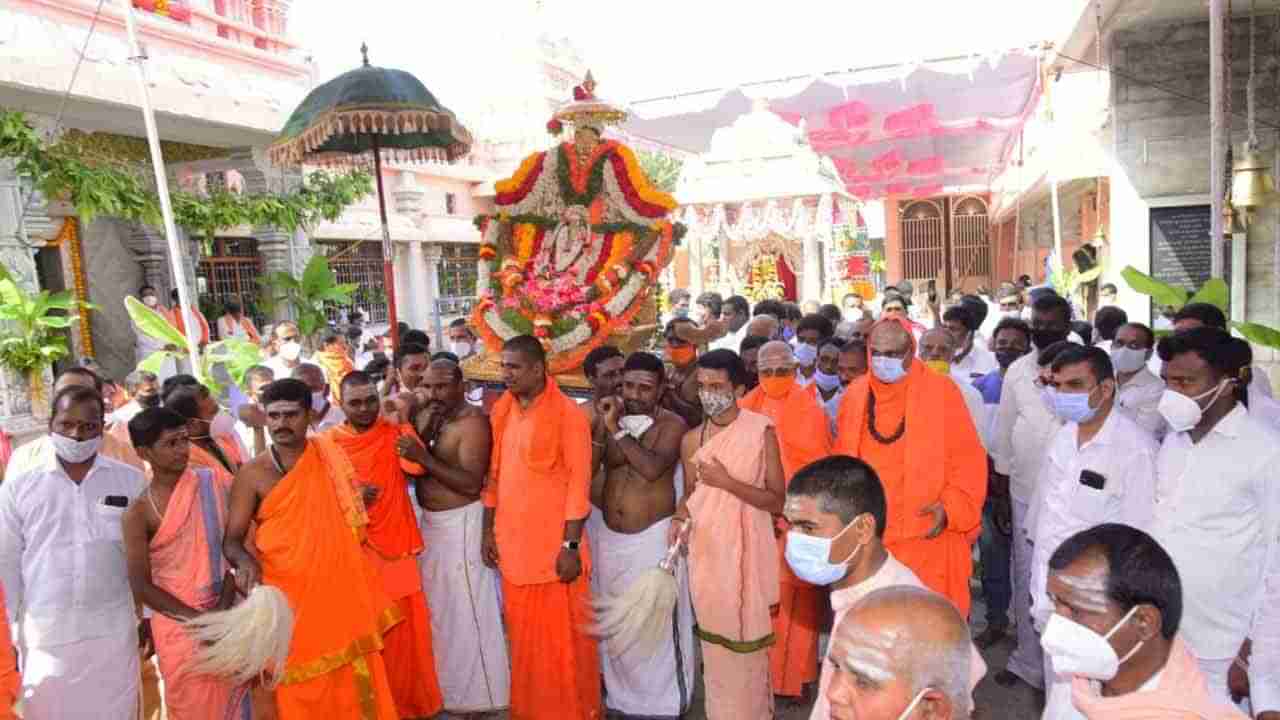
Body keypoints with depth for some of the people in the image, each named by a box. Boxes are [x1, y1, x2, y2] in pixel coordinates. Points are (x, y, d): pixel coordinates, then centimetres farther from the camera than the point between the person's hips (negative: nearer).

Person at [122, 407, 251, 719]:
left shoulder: (214, 484, -3)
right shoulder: (139, 511, -9)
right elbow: (141, 585, -9)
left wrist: (224, 607, -12)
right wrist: (198, 619, -14)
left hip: (226, 616, 2)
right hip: (179, 626, -2)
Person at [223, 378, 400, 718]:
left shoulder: (332, 456, 3)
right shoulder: (252, 474, -6)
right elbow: (231, 540, -6)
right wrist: (246, 562, -24)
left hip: (342, 591, 3)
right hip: (288, 599, -2)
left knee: (351, 684, 11)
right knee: (303, 691, 7)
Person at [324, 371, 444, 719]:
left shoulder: (396, 432, -5)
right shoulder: (327, 442, -4)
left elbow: (419, 468, -24)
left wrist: (417, 454, -47)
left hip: (397, 546, 1)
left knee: (406, 632, 12)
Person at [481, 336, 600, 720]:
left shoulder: (568, 414, -11)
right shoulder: (502, 412, 8)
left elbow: (579, 482, -14)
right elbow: (494, 474, 13)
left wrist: (570, 545, -17)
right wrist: (489, 530, 11)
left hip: (554, 544, -6)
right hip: (513, 543, 6)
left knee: (562, 635, 5)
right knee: (522, 633, 16)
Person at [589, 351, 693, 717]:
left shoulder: (671, 424, -9)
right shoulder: (609, 419, 5)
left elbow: (652, 468, -26)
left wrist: (616, 429, -22)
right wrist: (604, 425, -15)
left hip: (653, 537, -5)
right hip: (610, 537, 5)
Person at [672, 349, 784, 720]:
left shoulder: (761, 431, -9)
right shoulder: (691, 439, 2)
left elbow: (777, 500, -9)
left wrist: (728, 482, -19)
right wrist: (680, 516, -6)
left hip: (745, 550, -3)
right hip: (705, 550, 3)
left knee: (746, 635, 6)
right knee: (713, 636, 12)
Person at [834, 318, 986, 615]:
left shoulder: (942, 391, -4)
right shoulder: (854, 395, 7)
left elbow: (969, 459, -2)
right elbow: (842, 462, 15)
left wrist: (951, 507, -13)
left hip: (927, 538, -3)